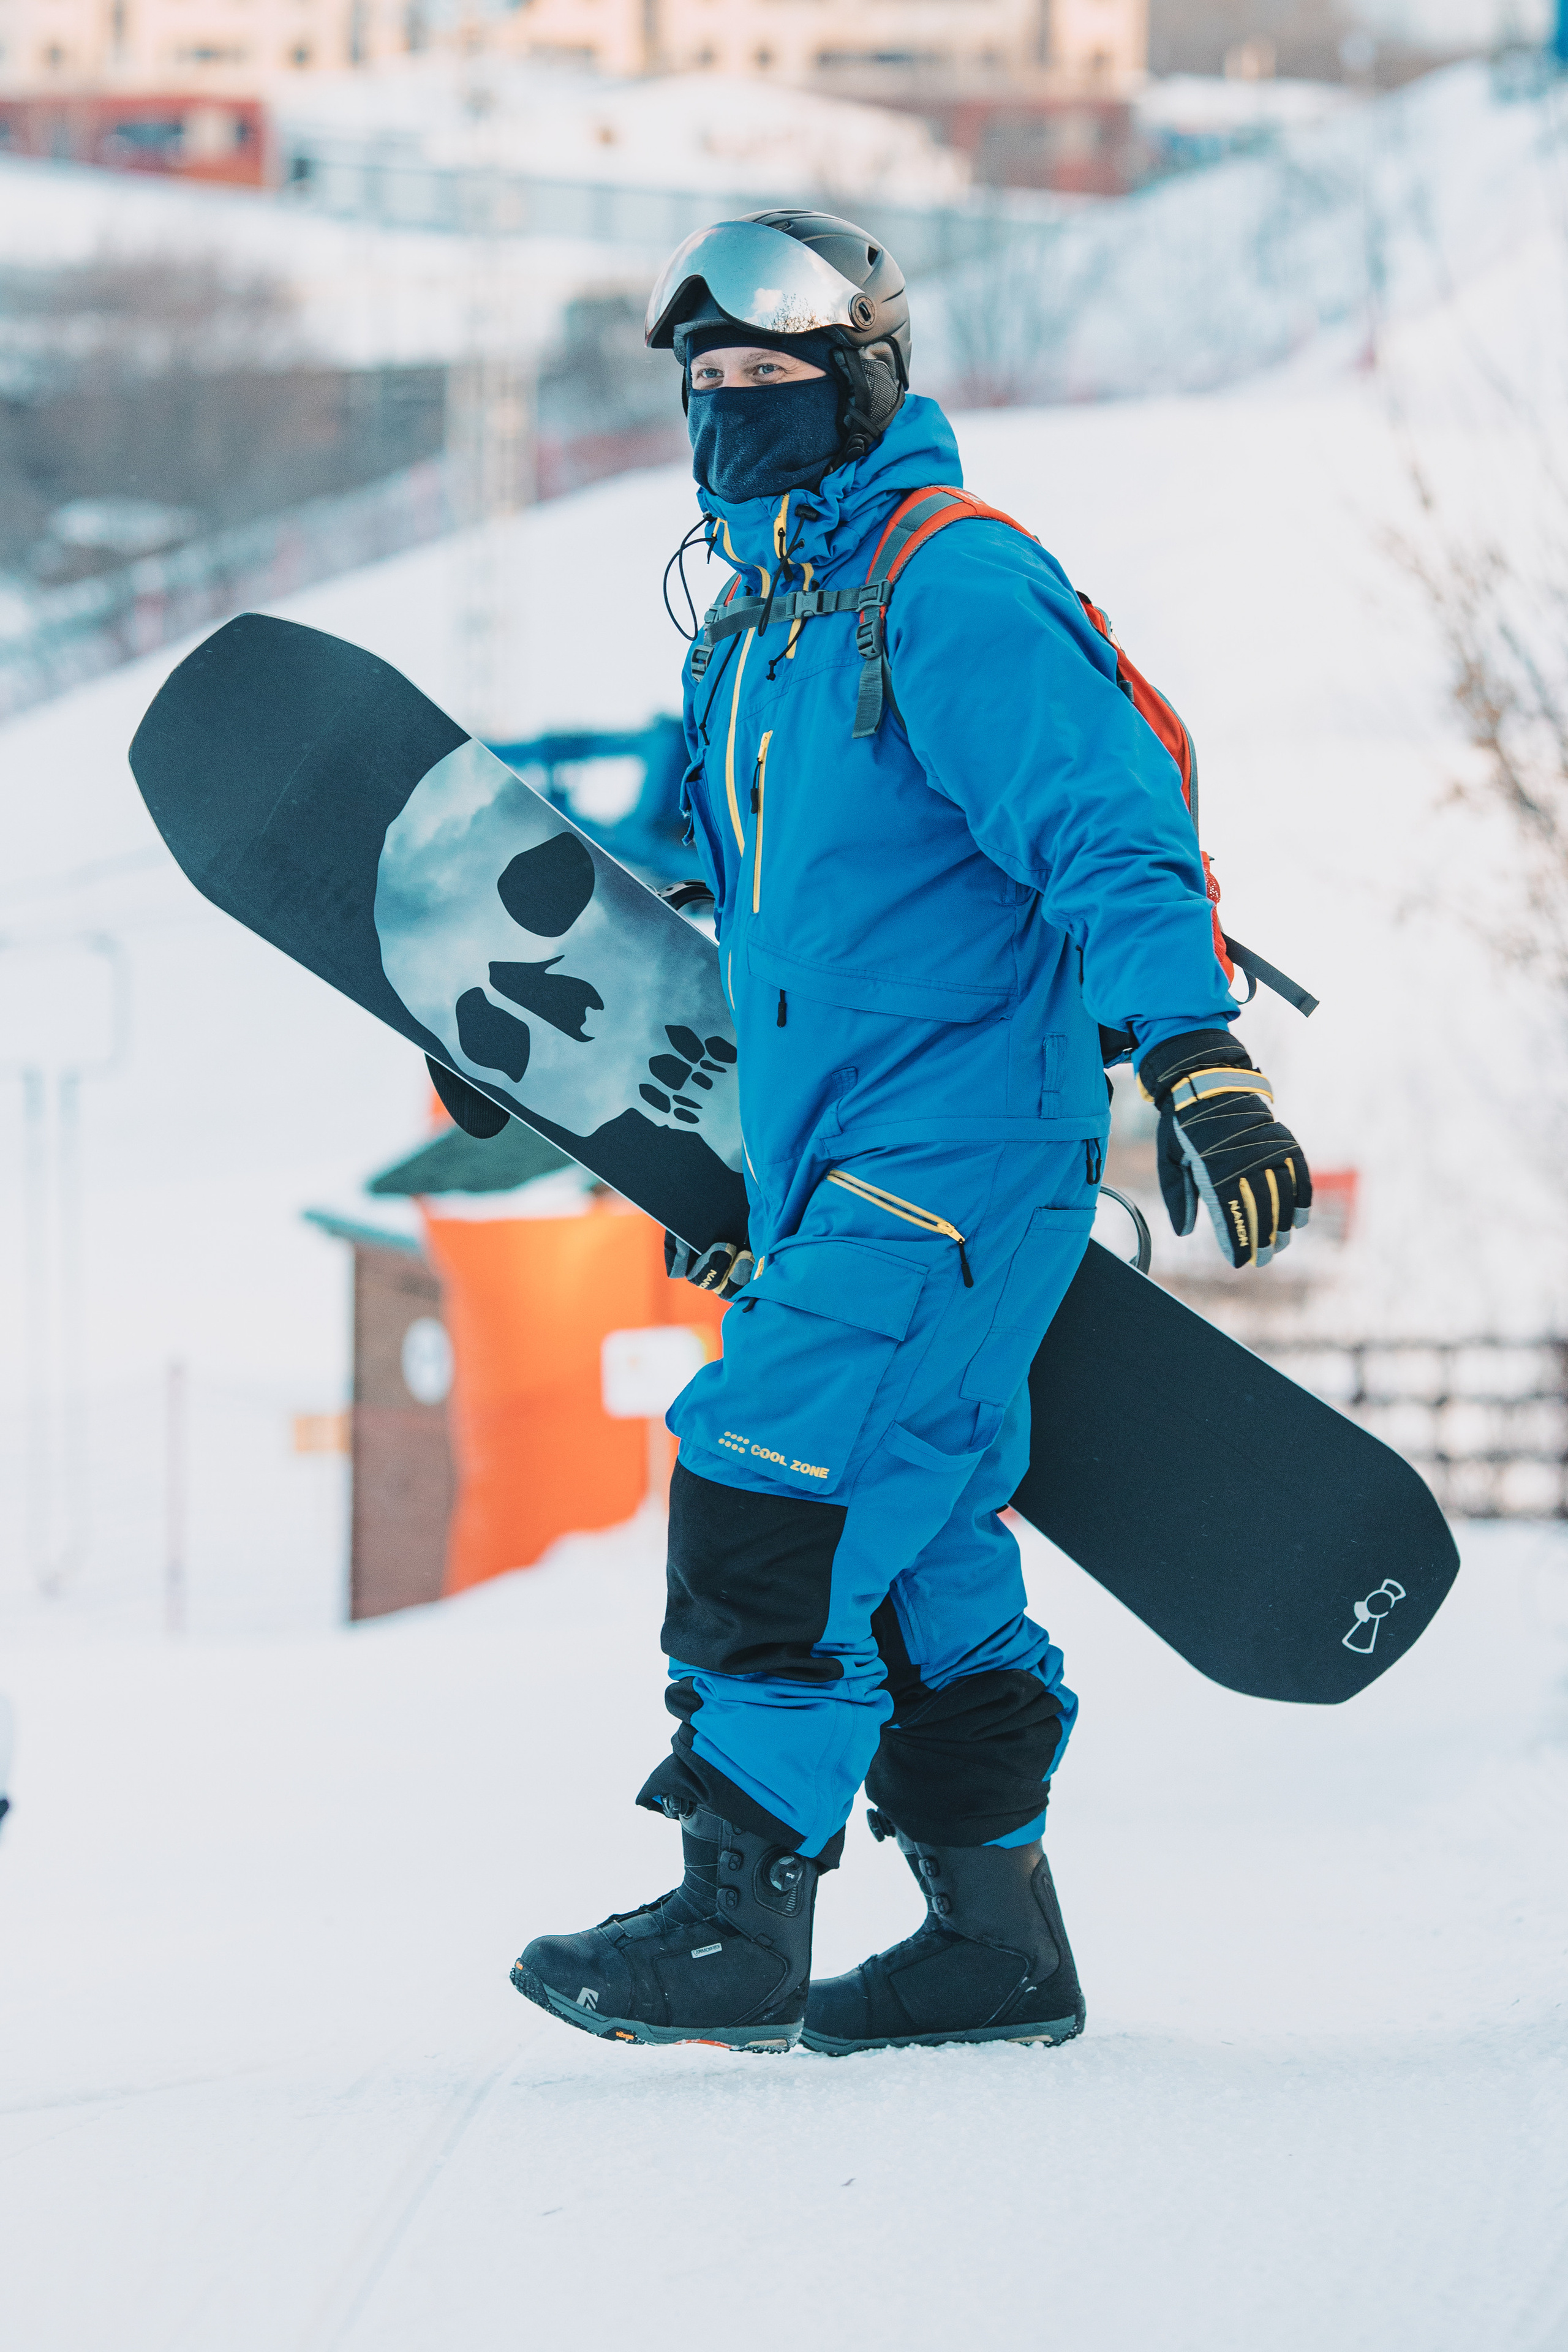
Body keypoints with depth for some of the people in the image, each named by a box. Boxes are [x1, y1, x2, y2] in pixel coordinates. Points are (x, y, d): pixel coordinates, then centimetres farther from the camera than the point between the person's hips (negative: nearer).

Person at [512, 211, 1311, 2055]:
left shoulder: (954, 593, -13)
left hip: (960, 1146, -9)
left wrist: (1197, 1059, -32)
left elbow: (1109, 835, -21)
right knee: (917, 1552, 10)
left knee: (776, 1494, -15)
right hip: (835, 1168, 9)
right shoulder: (752, 627, 16)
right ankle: (994, 1942, 16)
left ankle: (739, 1928, -12)